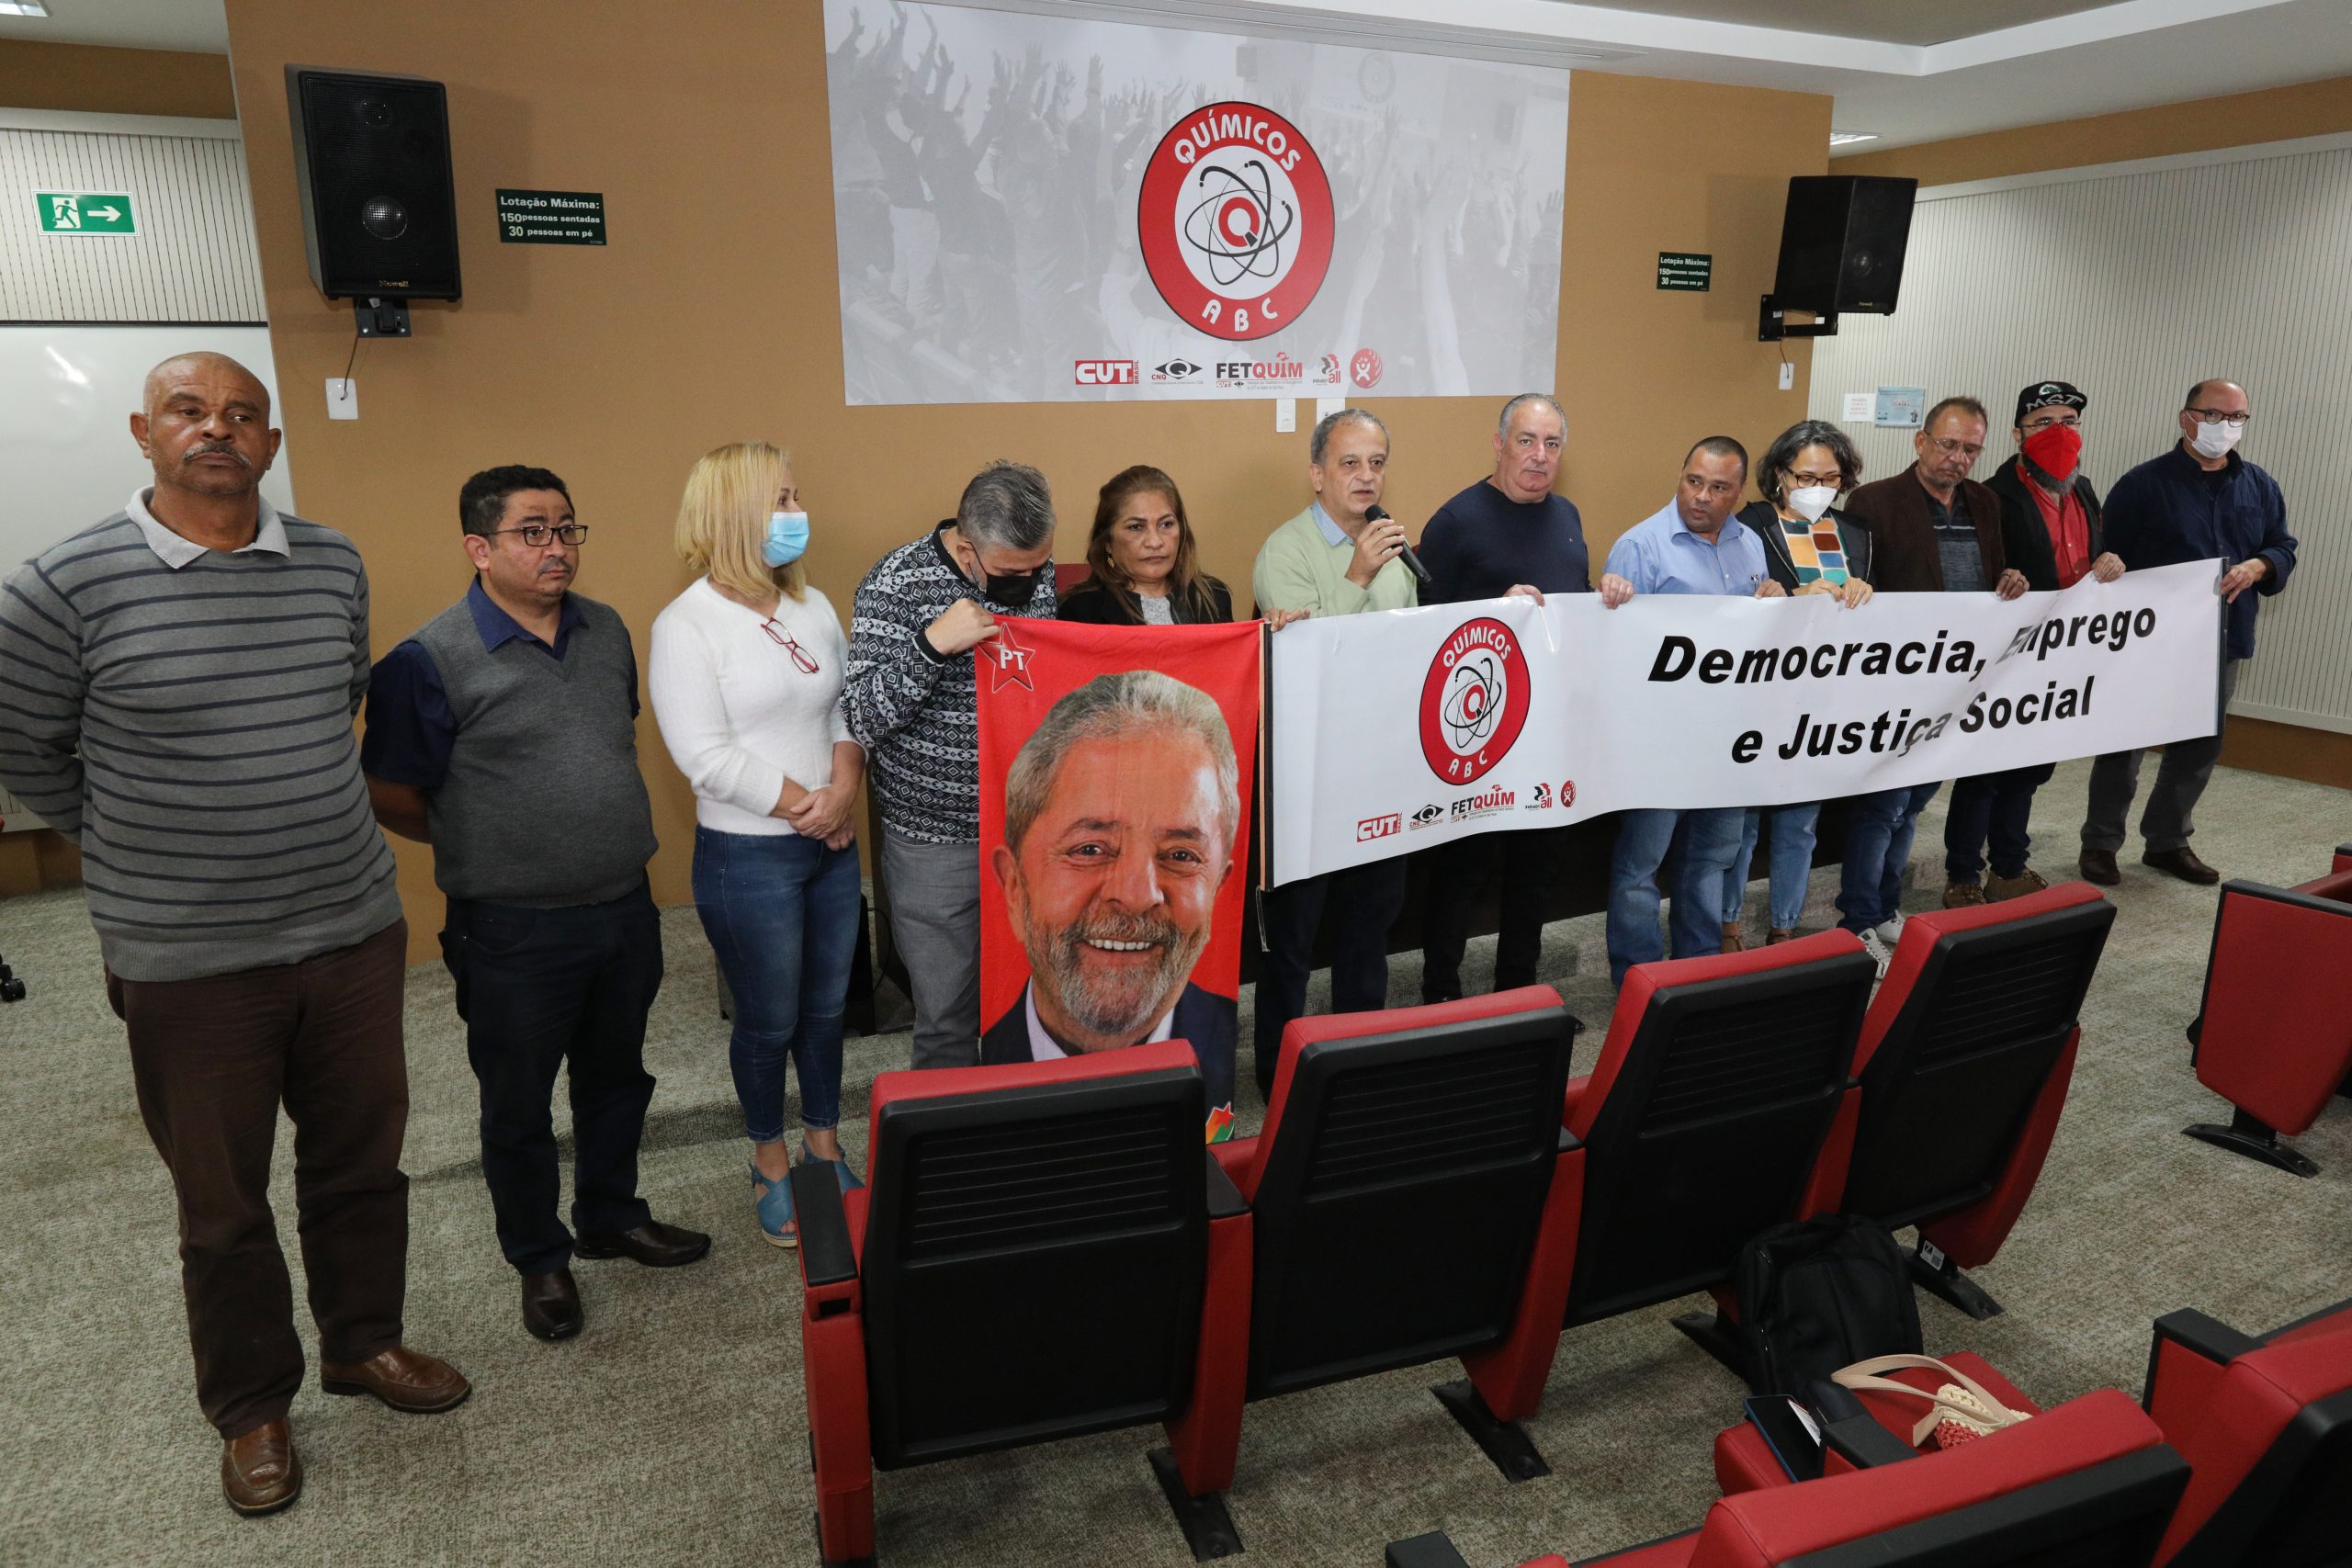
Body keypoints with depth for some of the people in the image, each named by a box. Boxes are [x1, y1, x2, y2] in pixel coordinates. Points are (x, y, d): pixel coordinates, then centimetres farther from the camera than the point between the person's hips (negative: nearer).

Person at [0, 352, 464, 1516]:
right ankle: (251, 1410, 33)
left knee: (361, 1159, 17)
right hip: (186, 961, -3)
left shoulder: (334, 566, 1)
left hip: (353, 930, 3)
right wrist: (131, 842, 7)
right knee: (223, 1203, 13)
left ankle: (363, 1342, 40)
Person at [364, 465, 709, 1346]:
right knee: (518, 1107, 13)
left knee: (616, 1076, 21)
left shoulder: (606, 630, 4)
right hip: (514, 933, -5)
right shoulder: (431, 661, -15)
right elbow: (390, 797, -9)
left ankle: (610, 1218, 42)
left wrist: (609, 830, 11)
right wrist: (481, 844, 1)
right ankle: (540, 1259, 33)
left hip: (625, 908, 6)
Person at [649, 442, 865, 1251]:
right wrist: (806, 808, -15)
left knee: (827, 1007, 17)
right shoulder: (686, 625, -12)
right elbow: (707, 755, -18)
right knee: (768, 1020, 9)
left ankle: (824, 1144, 37)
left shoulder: (813, 606, 7)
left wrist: (843, 790, -11)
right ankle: (770, 1162, 32)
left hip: (833, 847, 6)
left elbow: (849, 708, 7)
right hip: (747, 857, -5)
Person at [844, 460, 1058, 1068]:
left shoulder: (1037, 571, 1)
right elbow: (862, 719, -18)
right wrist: (933, 644, -30)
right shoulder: (897, 584, -14)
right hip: (936, 841, -4)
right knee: (948, 1011, 6)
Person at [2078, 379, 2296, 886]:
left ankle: (2168, 840, 26)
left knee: (2200, 747, 12)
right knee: (2124, 743, 0)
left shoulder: (2260, 487, 11)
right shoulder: (2143, 483, -5)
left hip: (2223, 641, 5)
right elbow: (2112, 561, -6)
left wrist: (2257, 567, -9)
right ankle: (2100, 842, 12)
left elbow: (2284, 548, 15)